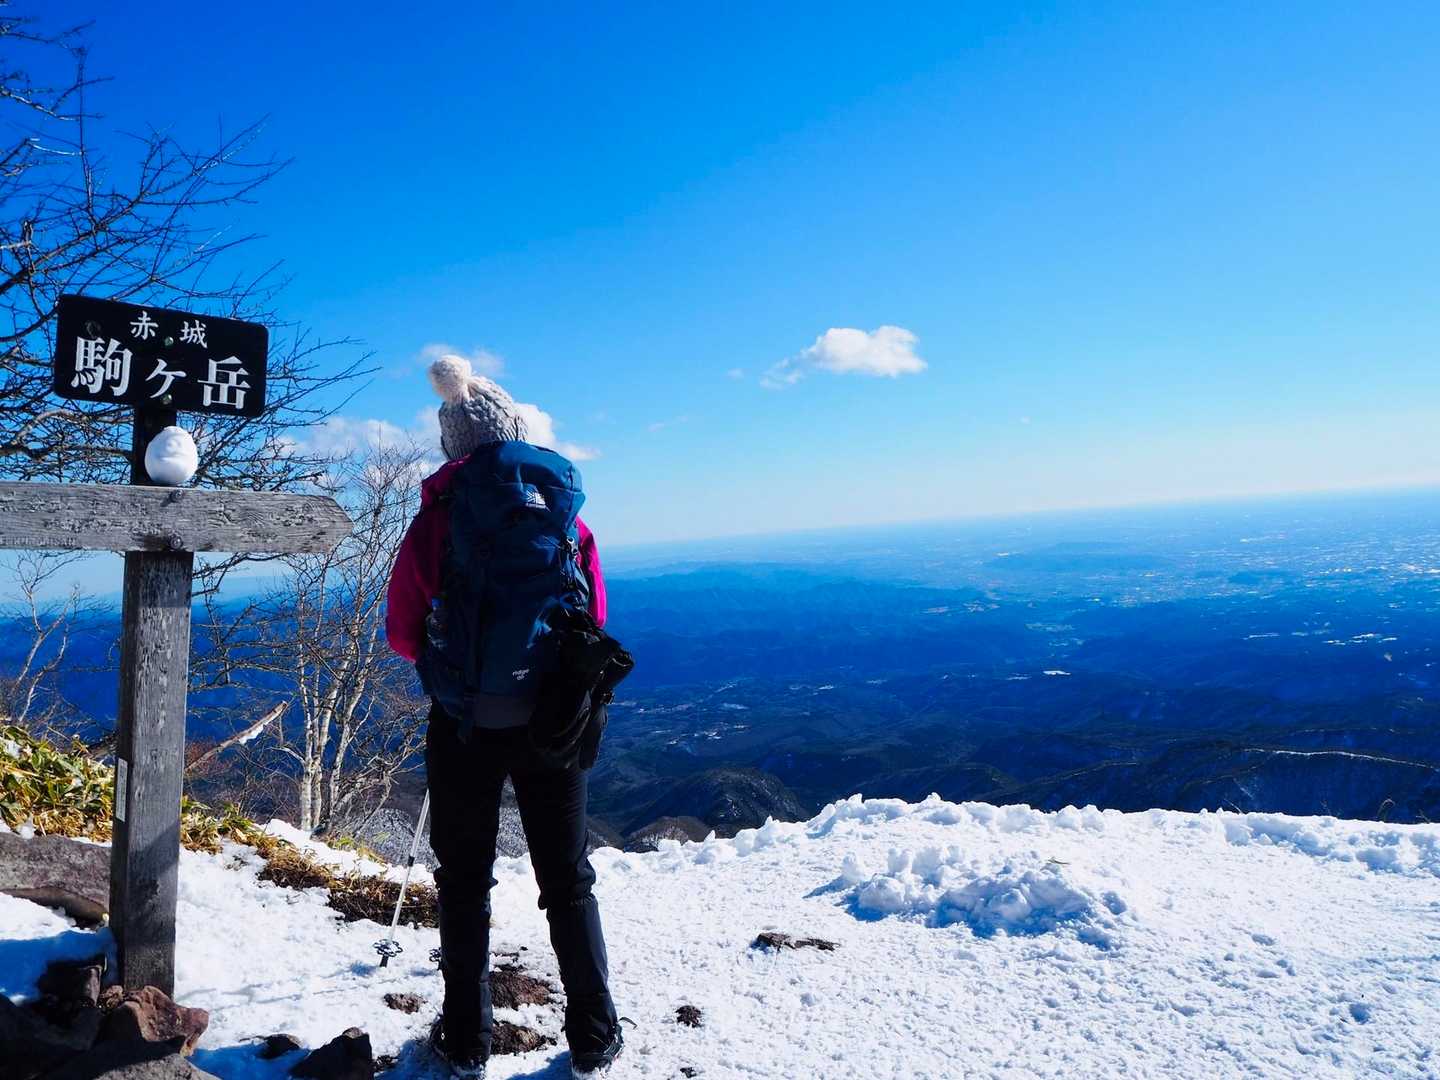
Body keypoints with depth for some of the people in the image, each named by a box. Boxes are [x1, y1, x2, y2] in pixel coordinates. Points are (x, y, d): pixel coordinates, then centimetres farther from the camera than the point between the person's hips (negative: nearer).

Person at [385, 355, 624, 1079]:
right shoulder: (563, 509, -1)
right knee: (567, 881, 14)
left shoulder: (437, 518, -6)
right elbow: (595, 620, 5)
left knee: (464, 883, 15)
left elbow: (402, 634, 0)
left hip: (465, 725, -1)